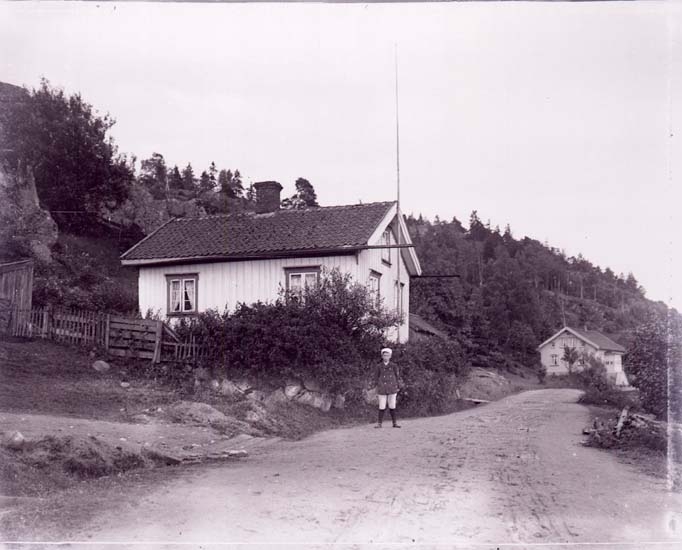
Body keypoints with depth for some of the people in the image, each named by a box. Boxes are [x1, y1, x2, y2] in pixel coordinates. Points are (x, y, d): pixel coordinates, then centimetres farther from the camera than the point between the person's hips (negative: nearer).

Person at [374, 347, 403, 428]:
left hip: (392, 389, 1)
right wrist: (376, 389, 5)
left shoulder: (393, 366, 5)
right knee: (382, 407, -3)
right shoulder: (379, 366, 4)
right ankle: (379, 423, 3)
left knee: (392, 406, 4)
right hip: (382, 389, -1)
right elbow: (376, 378, 8)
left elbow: (397, 377, 8)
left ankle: (395, 423, 11)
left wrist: (398, 388, 4)